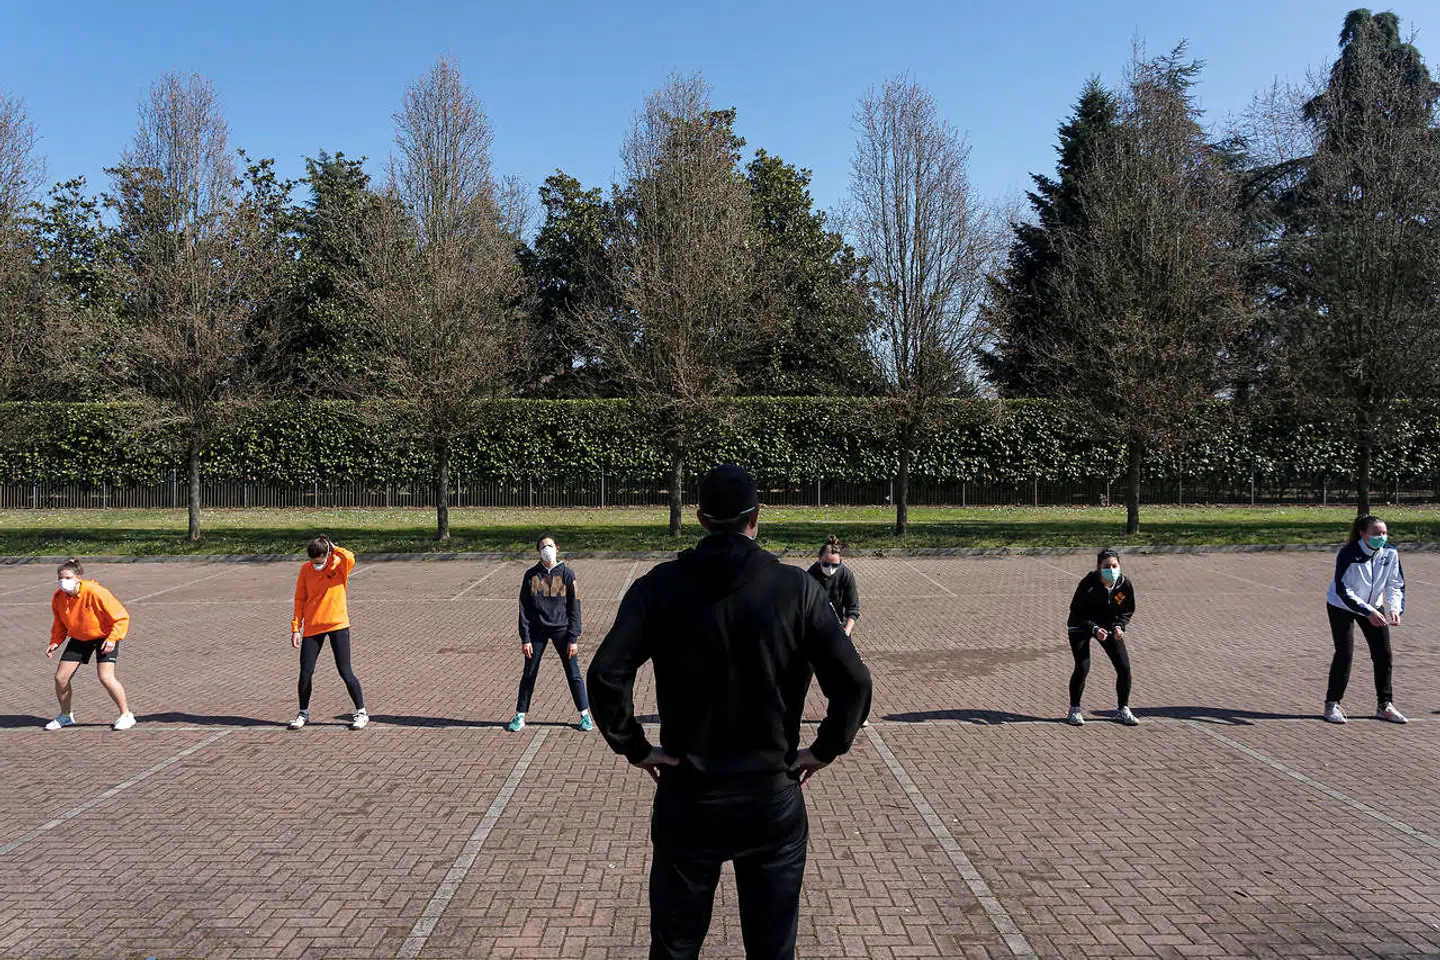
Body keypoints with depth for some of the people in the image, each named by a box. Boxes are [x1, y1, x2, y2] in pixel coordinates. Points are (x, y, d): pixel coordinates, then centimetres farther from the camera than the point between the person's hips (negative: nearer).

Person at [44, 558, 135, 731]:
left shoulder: (94, 592, -27)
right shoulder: (58, 598, -11)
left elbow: (121, 617, -21)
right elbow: (59, 624, 8)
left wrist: (113, 639, -30)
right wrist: (55, 642, -7)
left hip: (104, 636, -6)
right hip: (79, 638, 6)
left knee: (105, 677, -20)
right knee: (60, 677, 1)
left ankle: (126, 715, -3)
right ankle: (65, 716, 26)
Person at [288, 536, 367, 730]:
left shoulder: (339, 565, -6)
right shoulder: (306, 570, 3)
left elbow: (350, 559, -31)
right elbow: (300, 600, 7)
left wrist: (334, 548, -14)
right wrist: (296, 628, 3)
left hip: (338, 625, -3)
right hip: (312, 627, 3)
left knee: (345, 672, -2)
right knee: (305, 672, 3)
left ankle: (361, 713, 10)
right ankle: (303, 713, 23)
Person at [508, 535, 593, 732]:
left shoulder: (566, 573, -3)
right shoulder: (531, 575, 0)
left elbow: (574, 607, -2)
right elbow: (524, 608, 2)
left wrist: (573, 638, -7)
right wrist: (525, 639, -4)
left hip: (562, 629, -1)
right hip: (537, 630, 1)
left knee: (573, 673, 2)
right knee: (529, 674, 7)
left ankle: (585, 715, 13)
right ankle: (520, 716, 19)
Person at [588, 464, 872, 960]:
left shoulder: (659, 586, -7)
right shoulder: (796, 588, -8)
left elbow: (605, 675, -16)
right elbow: (853, 682, -13)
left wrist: (634, 747, -4)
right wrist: (826, 749, 0)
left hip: (686, 796, 1)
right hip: (773, 797, 0)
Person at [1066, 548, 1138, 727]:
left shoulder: (1125, 584, -17)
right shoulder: (1088, 583, -28)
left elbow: (1128, 611, -1)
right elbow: (1076, 610, -19)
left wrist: (1119, 626, -19)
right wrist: (1094, 629, -31)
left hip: (1109, 626, 4)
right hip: (1081, 627, -4)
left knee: (1124, 667, -3)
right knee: (1082, 667, -15)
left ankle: (1123, 710, 17)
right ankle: (1074, 710, 5)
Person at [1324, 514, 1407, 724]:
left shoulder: (1390, 553, -14)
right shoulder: (1347, 554, -28)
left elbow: (1396, 585, -5)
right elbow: (1343, 590, -28)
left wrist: (1394, 608, -24)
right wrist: (1368, 612, -36)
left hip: (1374, 607, 5)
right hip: (1342, 607, -5)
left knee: (1383, 653, 1)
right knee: (1344, 654, -9)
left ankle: (1384, 705, 15)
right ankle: (1332, 704, 4)